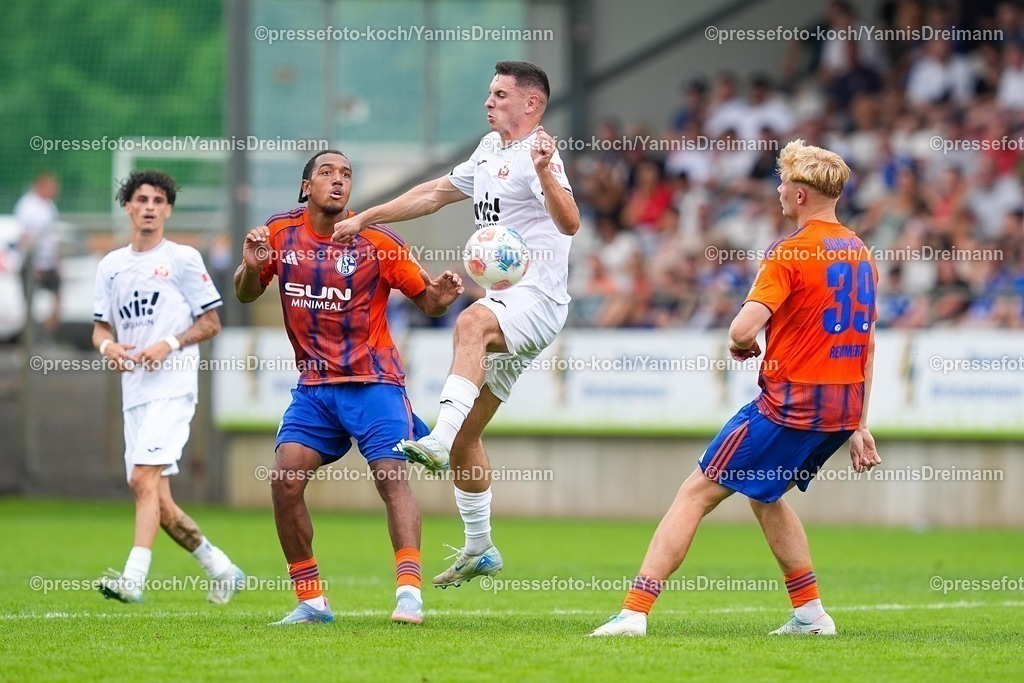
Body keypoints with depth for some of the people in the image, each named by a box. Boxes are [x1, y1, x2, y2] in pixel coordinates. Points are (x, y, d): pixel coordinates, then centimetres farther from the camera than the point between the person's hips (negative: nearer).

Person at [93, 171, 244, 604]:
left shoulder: (182, 259, 1)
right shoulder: (110, 266, 16)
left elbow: (211, 323, 1)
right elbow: (101, 327, 18)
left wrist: (170, 345, -13)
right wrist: (107, 345, -5)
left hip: (171, 387, -6)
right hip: (134, 393, 6)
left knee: (144, 479, -21)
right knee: (158, 501, 5)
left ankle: (134, 577, -29)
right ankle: (221, 569, 20)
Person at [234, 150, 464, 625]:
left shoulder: (375, 242, -7)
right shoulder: (281, 233, 3)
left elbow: (425, 300, -3)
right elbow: (245, 295, 13)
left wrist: (442, 295, -26)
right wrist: (251, 267, -9)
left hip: (372, 381, -4)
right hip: (314, 385, 4)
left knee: (391, 475, -19)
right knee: (284, 479, -9)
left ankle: (409, 591, -25)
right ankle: (311, 600, 1)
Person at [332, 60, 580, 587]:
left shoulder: (536, 156, -11)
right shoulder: (491, 150, 17)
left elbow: (569, 223, -27)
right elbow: (435, 193, 29)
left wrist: (545, 173, -44)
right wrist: (364, 219, 29)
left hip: (535, 300, -10)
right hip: (501, 308, 10)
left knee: (472, 323, -42)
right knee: (466, 434, 11)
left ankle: (438, 441, -57)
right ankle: (479, 548, 23)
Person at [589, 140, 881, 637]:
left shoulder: (790, 255, -13)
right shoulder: (861, 255, 11)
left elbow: (742, 332, -22)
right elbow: (868, 345, 16)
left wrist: (743, 346, 3)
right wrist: (859, 425, 21)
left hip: (790, 404, -8)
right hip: (843, 408, 8)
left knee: (696, 494, -2)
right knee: (766, 495, 28)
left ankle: (635, 611, -8)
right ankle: (810, 614, 25)